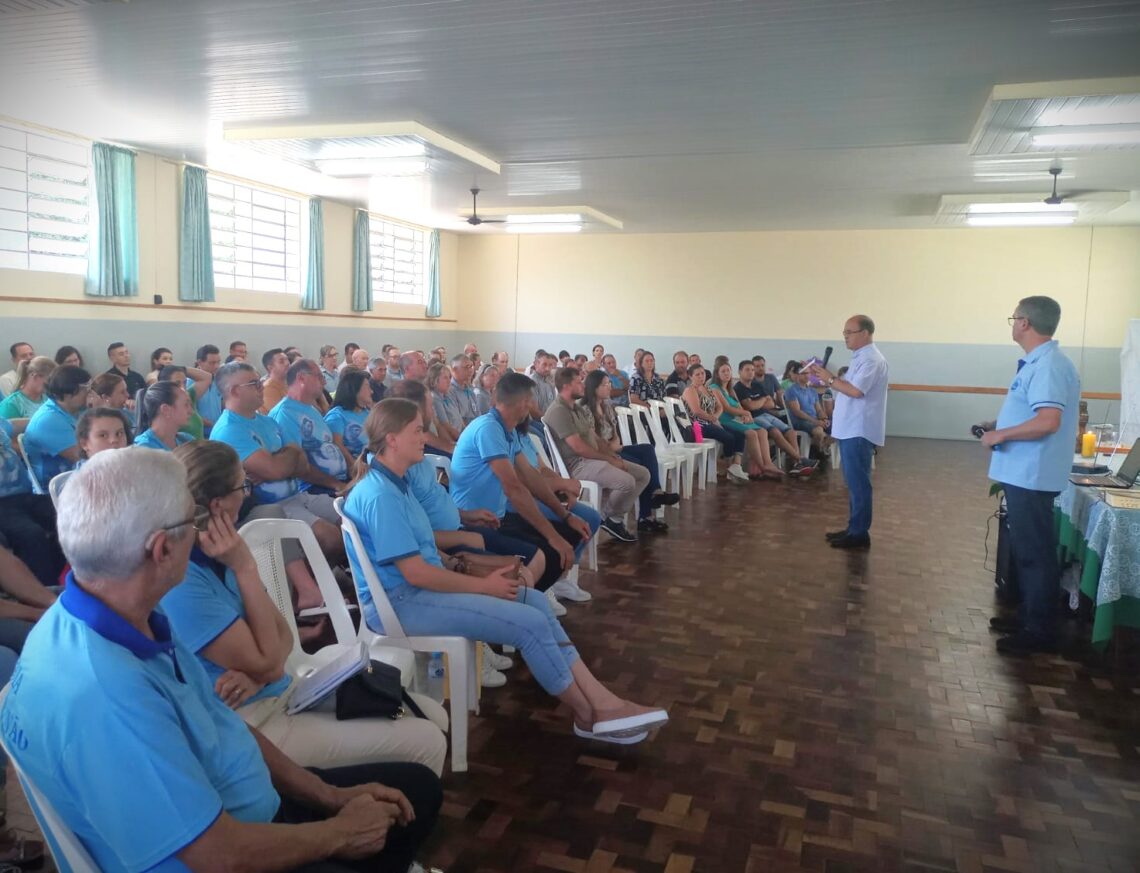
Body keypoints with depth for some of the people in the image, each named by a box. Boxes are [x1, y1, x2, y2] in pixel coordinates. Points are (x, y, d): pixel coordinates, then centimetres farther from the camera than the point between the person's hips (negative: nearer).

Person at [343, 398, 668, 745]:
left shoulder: (392, 482, 11)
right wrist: (483, 585, -13)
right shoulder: (380, 494, -21)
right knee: (531, 623, -15)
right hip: (398, 601, -10)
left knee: (534, 601, 1)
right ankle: (588, 714, 6)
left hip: (417, 586, 10)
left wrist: (475, 572, 4)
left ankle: (600, 700, -1)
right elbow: (414, 572, -23)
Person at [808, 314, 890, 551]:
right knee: (854, 482, 14)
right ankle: (854, 528, 21)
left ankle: (860, 534, -2)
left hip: (859, 431, -10)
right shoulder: (861, 357, 18)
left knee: (858, 482, -7)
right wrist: (825, 377, 5)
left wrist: (829, 379, -14)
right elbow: (847, 388, 17)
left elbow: (856, 390, -24)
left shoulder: (872, 359, -15)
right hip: (851, 430, 10)